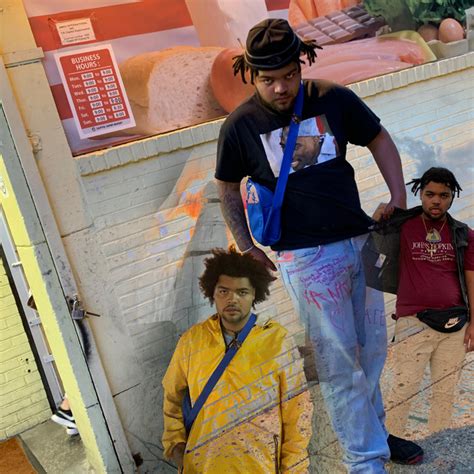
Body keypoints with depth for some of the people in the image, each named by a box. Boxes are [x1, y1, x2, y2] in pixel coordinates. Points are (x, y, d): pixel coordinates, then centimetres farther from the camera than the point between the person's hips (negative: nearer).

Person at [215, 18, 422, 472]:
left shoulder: (334, 99, -3)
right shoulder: (240, 126, -7)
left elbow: (378, 139, 11)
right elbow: (227, 188, 6)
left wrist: (398, 196, 0)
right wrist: (247, 248, 3)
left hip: (361, 240, 4)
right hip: (305, 256, -4)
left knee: (373, 346, 16)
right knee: (338, 361, 0)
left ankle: (371, 429, 39)